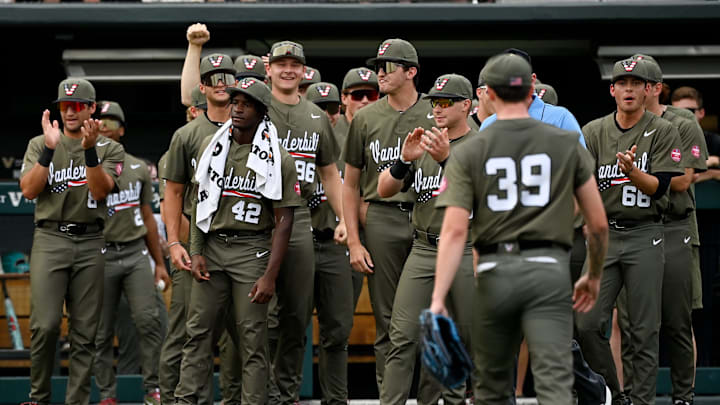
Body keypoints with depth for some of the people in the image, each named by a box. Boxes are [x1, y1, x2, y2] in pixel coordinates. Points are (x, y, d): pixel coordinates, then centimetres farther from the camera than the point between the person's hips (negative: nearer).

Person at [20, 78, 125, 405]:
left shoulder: (110, 149, 9)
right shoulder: (39, 144, 10)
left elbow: (101, 190, -8)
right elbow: (29, 191, -4)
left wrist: (89, 150, -20)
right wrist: (50, 148, -13)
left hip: (91, 243, 1)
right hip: (49, 239, -1)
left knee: (85, 331, 0)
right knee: (45, 325, -12)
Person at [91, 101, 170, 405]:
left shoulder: (139, 169, 14)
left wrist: (160, 263, 15)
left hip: (136, 254, 3)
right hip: (101, 255, -3)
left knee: (148, 320, -7)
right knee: (101, 331, 1)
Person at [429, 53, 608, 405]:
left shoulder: (469, 153, 4)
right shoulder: (567, 144, 7)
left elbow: (454, 231, -6)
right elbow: (598, 223, 9)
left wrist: (438, 300, -10)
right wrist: (593, 276, 25)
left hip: (494, 273, 1)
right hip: (549, 271, -1)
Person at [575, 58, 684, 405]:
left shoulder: (663, 132, 1)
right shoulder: (594, 132, 8)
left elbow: (659, 187, -6)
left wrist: (631, 171, -25)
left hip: (644, 237, -2)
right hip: (603, 234, 2)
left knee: (645, 330, -2)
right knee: (588, 324, -5)